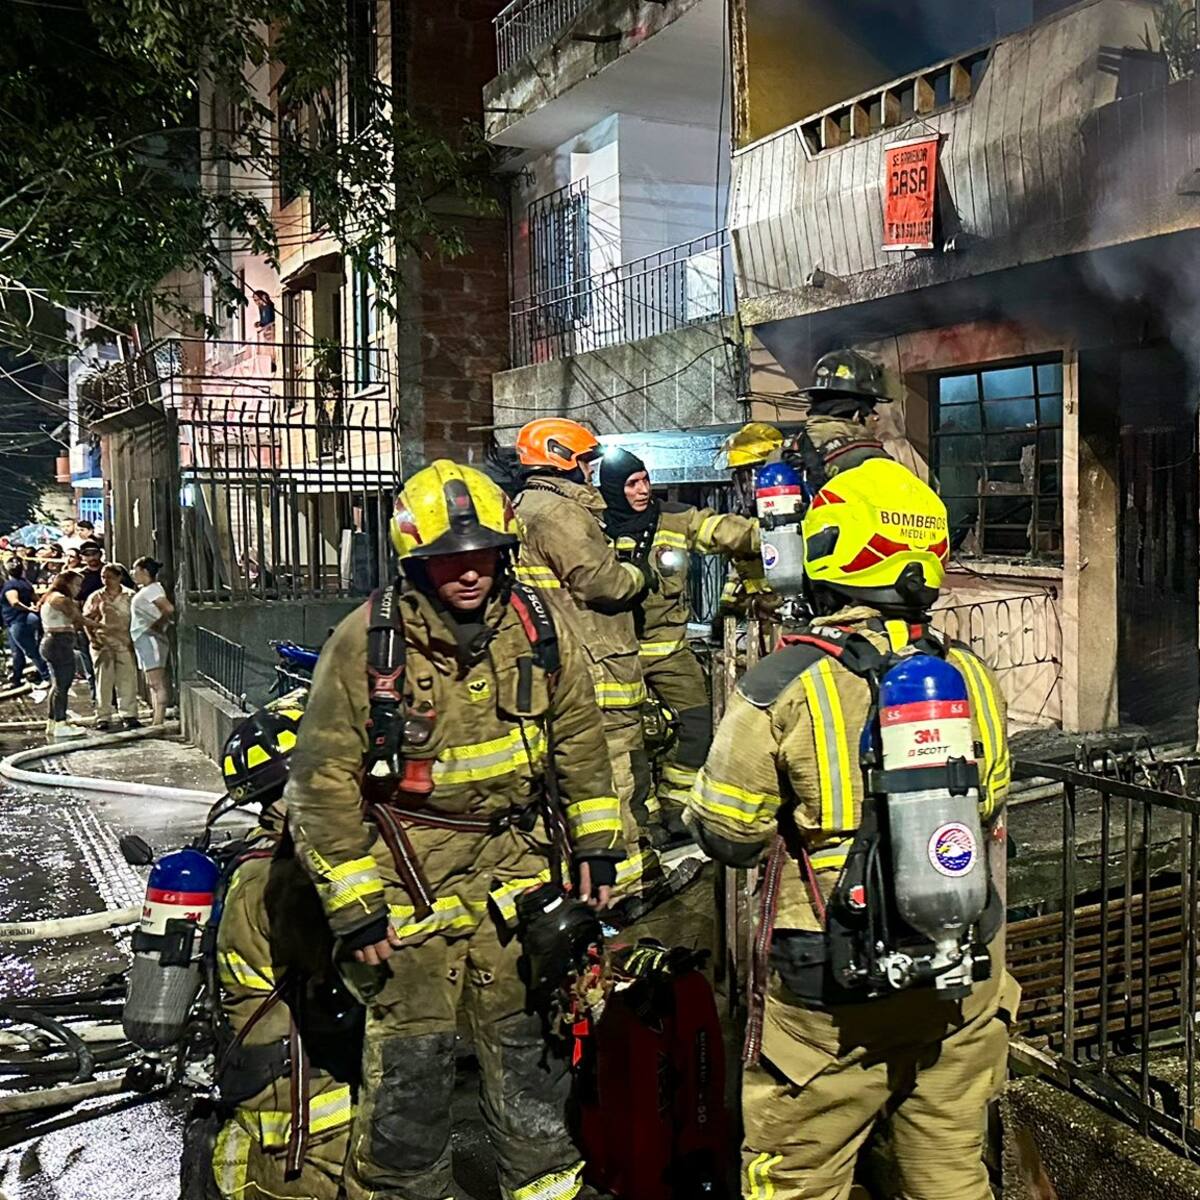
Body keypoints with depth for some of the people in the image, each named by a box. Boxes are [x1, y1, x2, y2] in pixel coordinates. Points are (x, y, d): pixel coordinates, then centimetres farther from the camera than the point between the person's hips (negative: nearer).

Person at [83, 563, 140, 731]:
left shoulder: (130, 597, 6)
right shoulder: (96, 597, 7)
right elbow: (87, 619, 8)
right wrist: (92, 638, -4)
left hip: (125, 643, 0)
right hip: (103, 643, 0)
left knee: (127, 679, -1)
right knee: (103, 681, 3)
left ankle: (128, 715, 6)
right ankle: (103, 717, 8)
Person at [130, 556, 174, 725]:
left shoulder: (152, 589, -12)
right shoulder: (144, 589, 18)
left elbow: (169, 608, -27)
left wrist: (157, 625, -16)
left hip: (150, 637, -10)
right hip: (143, 639, 10)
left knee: (156, 682, -12)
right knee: (152, 683, 11)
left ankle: (159, 721, -15)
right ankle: (156, 719, 15)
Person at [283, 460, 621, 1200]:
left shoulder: (539, 628, -4)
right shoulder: (366, 643, -14)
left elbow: (580, 738, 9)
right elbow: (324, 782, -10)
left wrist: (597, 845, 9)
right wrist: (352, 905, -10)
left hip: (515, 873, 4)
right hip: (409, 882, -3)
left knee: (533, 1051, 16)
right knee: (408, 1069, 6)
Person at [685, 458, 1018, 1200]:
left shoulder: (785, 686, -17)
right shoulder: (972, 678, -2)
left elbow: (728, 836, -9)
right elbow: (990, 818, 9)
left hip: (833, 996, -4)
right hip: (961, 982, 5)